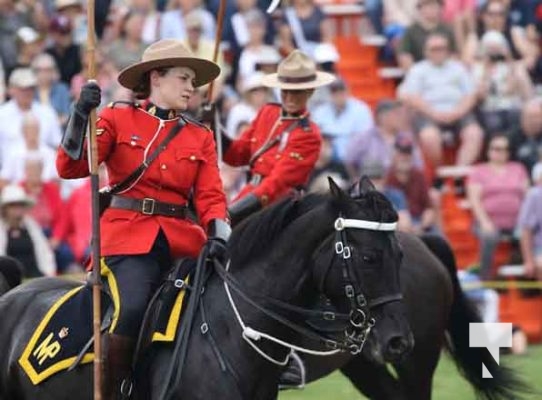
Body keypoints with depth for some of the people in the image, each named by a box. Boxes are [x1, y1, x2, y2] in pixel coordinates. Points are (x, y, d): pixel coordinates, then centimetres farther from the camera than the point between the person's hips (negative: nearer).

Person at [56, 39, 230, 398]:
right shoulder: (118, 119, 6)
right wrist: (82, 114, -16)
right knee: (134, 308, -28)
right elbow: (71, 167, -4)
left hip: (182, 240, 5)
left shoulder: (200, 137, 16)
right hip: (129, 235, -4)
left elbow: (210, 196, 6)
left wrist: (218, 237, -13)